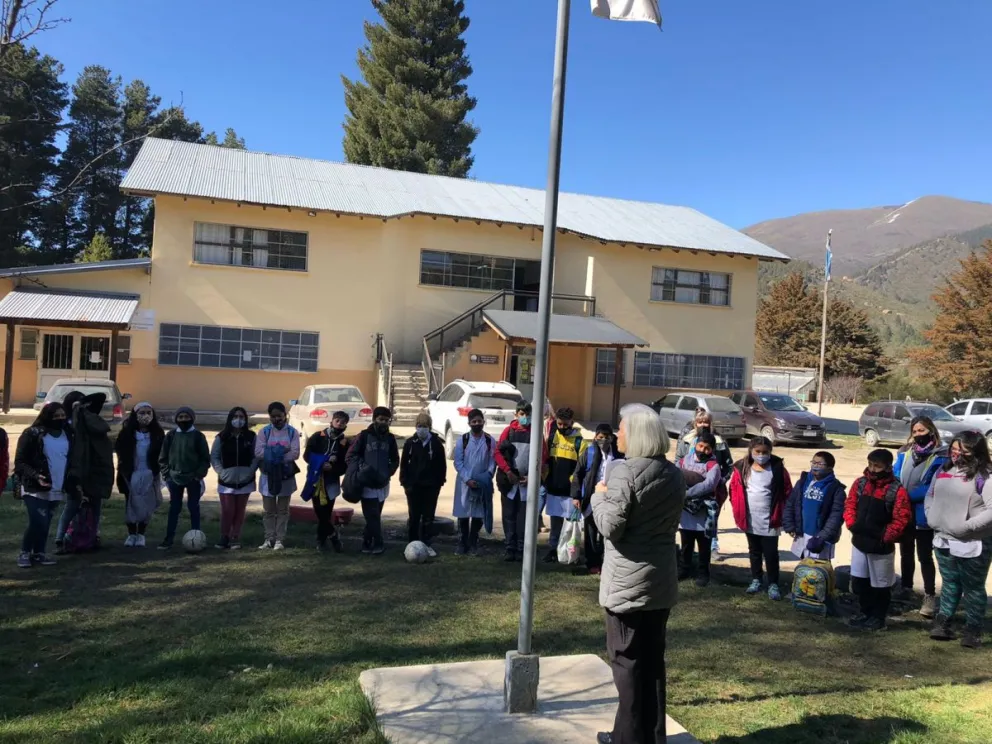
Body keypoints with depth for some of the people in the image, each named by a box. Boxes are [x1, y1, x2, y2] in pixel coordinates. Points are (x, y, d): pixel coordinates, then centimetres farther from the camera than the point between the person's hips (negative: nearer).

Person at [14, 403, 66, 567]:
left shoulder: (66, 435, 9)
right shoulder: (32, 433, -7)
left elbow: (70, 460, 19)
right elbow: (20, 462, -9)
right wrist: (35, 476, -24)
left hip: (55, 489, 5)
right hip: (34, 488, -5)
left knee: (45, 523, 9)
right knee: (38, 522, -14)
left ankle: (39, 553, 22)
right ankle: (24, 552, 5)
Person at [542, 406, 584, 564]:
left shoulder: (578, 440, -7)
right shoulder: (552, 435, 4)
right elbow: (545, 458, 12)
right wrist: (545, 480, 5)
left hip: (570, 490, -4)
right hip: (553, 488, 4)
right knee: (555, 521, 13)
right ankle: (552, 549, 21)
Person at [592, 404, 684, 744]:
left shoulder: (625, 471, -17)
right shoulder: (674, 474, 7)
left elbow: (611, 526, -19)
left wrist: (599, 496, -2)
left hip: (628, 582, -7)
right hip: (662, 579, 7)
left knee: (627, 660, 3)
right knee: (652, 659, 15)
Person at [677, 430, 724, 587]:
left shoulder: (713, 466, -11)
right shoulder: (684, 460, 6)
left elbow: (708, 485, -25)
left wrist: (686, 492, -30)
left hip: (704, 513, -4)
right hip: (685, 511, 4)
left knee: (704, 546, 10)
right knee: (686, 544, 18)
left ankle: (703, 573, 24)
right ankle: (685, 569, 33)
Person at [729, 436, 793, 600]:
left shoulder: (778, 468, -8)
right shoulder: (742, 468, -3)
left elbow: (787, 492, -4)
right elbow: (734, 489, 3)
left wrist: (781, 514, -6)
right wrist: (738, 511, -3)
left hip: (770, 521, -3)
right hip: (750, 520, 3)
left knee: (771, 554, 2)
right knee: (754, 552, 18)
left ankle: (773, 584, 16)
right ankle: (756, 580, 32)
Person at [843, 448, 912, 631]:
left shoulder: (897, 489, -14)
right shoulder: (860, 483, 1)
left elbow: (901, 519, -15)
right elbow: (850, 505, 8)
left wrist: (885, 537, -17)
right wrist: (852, 524, -5)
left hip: (881, 547, -5)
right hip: (859, 542, 5)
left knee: (880, 584, 9)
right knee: (859, 580, 16)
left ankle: (878, 617, 24)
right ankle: (865, 611, 33)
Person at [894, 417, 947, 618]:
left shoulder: (941, 457, -10)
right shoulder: (904, 453, 6)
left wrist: (909, 495, -21)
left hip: (923, 514, -5)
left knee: (925, 556, 0)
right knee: (906, 553, 17)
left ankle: (930, 596, 8)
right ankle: (906, 588, 31)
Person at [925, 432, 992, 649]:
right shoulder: (944, 470, 8)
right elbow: (930, 495, 18)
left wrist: (967, 526, -24)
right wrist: (932, 517, 4)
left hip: (972, 545, -6)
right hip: (944, 540, 6)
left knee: (973, 588, 9)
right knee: (950, 584, 20)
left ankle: (973, 630, 20)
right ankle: (942, 623, 29)